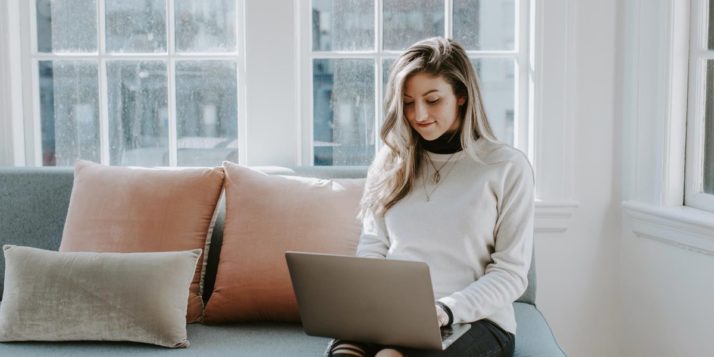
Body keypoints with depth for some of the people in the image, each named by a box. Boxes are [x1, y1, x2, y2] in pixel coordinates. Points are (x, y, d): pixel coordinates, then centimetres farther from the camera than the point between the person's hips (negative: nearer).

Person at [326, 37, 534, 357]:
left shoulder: (508, 166, 1)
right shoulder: (390, 162, 13)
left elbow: (511, 272, -2)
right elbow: (372, 248, 13)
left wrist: (447, 310, -17)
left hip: (476, 319, -2)